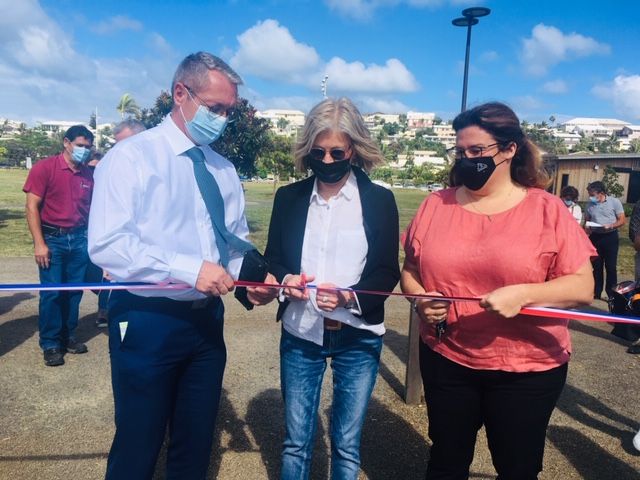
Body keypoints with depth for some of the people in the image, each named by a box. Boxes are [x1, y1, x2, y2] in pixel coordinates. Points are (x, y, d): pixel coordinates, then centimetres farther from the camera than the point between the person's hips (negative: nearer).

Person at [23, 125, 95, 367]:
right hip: (53, 238, -4)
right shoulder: (44, 168, -6)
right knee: (52, 292, 0)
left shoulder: (88, 174, 6)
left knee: (74, 290, 9)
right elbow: (32, 206, -8)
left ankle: (68, 336, 25)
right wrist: (39, 243, -13)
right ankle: (50, 344, 13)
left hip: (79, 238, 4)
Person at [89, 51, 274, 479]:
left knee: (196, 444, 19)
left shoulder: (224, 169, 10)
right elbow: (106, 244, -19)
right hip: (147, 322, -5)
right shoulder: (131, 156, -9)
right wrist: (189, 269, -26)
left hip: (207, 320, 6)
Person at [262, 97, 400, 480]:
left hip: (358, 338, -1)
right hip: (300, 334, 2)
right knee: (296, 441, 14)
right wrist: (285, 280, -15)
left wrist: (349, 297, -22)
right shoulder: (289, 197, 4)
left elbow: (388, 272, -4)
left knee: (347, 445, 12)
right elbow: (272, 258, 8)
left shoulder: (380, 200, -3)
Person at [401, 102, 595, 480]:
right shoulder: (436, 205, 0)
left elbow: (582, 287, -10)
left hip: (527, 369, -2)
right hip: (445, 360, 3)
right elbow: (410, 271, 7)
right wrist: (421, 300, -13)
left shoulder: (547, 209, -7)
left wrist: (523, 294, -26)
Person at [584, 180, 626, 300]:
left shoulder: (614, 202, -5)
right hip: (595, 237, 3)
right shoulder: (590, 204, 4)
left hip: (610, 236, -3)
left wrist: (610, 226, -22)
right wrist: (587, 230, -7)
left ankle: (611, 294, 9)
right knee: (597, 267, 8)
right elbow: (587, 222, 13)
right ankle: (596, 294, 16)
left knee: (611, 267, 0)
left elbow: (622, 221, -5)